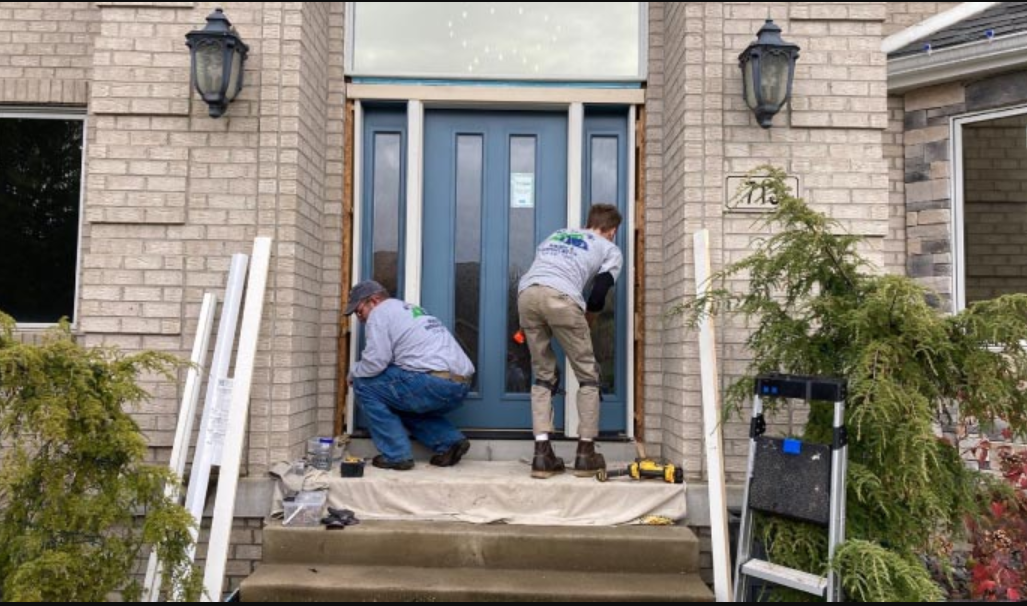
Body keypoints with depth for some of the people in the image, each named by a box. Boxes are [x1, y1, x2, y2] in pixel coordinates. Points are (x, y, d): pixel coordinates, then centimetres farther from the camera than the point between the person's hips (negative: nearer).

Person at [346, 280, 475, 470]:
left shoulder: (380, 312, 2)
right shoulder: (410, 309, 29)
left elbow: (375, 363, -8)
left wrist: (353, 373, 11)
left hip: (436, 382, -9)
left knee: (364, 384, 5)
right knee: (397, 401, 30)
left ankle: (397, 455, 3)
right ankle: (450, 441, 14)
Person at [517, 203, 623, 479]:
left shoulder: (556, 235, 38)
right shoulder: (611, 250, 24)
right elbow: (598, 296, 10)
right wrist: (585, 324, 28)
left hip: (526, 294, 5)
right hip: (560, 297, -4)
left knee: (544, 376, 16)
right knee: (588, 376, 12)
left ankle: (542, 454, 8)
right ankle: (586, 454, 12)